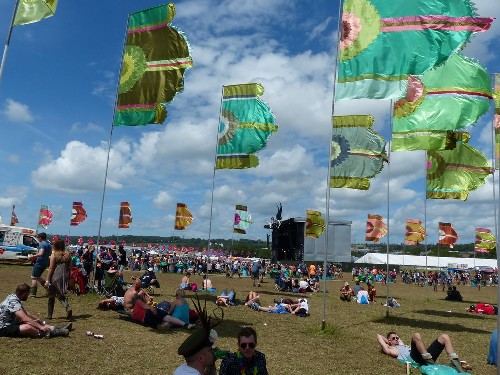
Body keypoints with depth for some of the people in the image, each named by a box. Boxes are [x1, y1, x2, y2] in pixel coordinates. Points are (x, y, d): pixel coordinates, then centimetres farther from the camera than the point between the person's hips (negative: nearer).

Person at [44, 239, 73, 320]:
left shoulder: (54, 255, -8)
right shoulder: (68, 254, 4)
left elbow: (51, 268, -9)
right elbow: (69, 267, 6)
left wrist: (47, 280, -5)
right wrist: (68, 278, 14)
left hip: (55, 277, -3)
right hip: (64, 277, 3)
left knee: (51, 297, 12)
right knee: (61, 295, 11)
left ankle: (49, 315, 21)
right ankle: (68, 308, -15)